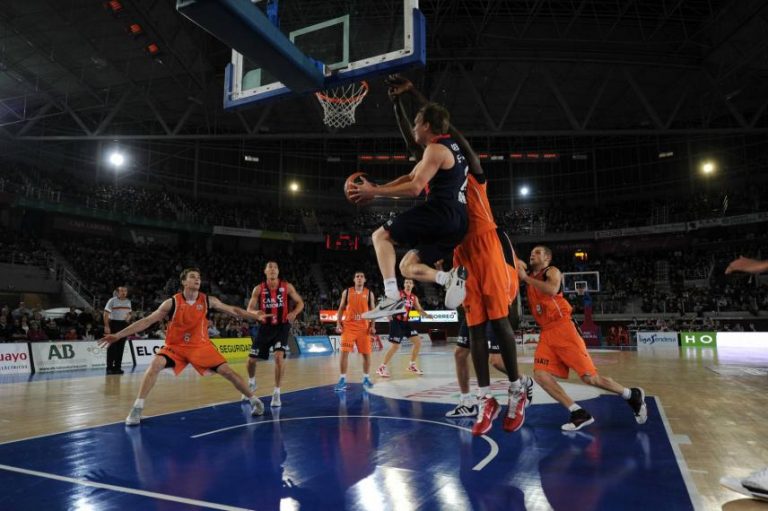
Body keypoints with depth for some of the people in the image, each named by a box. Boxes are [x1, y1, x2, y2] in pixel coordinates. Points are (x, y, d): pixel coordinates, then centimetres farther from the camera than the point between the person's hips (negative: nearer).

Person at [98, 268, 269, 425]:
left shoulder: (208, 300, -8)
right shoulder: (172, 302, -13)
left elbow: (233, 310, -1)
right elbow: (147, 321, -11)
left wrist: (256, 316, -8)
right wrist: (118, 335, -14)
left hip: (201, 345, 1)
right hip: (175, 346, -1)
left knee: (227, 371, -6)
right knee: (155, 364, -28)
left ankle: (254, 400, 13)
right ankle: (137, 409, -16)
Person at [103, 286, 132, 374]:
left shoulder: (128, 302, 10)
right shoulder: (112, 301, -7)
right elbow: (106, 314, -9)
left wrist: (128, 317, 1)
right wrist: (106, 326, -16)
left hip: (124, 325, 5)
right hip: (113, 324, -5)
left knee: (120, 347, 7)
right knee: (112, 347, -4)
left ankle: (117, 367, 14)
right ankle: (109, 367, 3)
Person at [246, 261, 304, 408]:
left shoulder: (287, 286, -5)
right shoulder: (259, 289, -4)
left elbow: (300, 303, 2)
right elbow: (250, 309, -2)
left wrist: (294, 313, -19)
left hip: (282, 326, -2)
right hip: (266, 326, 2)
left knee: (279, 356, -19)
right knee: (251, 358, 4)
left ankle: (277, 392, -6)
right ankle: (251, 382, 37)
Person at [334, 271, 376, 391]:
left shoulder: (369, 293, 6)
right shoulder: (346, 292, 5)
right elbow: (341, 309, 8)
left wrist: (372, 326, -2)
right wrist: (338, 324, -3)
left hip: (364, 327, 1)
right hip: (348, 326, -1)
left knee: (366, 353, 5)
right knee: (344, 352, -8)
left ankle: (366, 378, 20)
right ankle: (342, 380, -2)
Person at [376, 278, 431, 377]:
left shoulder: (414, 298, 9)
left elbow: (419, 310, 11)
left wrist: (426, 315, -9)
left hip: (406, 322, 6)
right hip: (396, 322, -6)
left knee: (418, 343, 4)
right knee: (395, 346, -9)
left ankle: (412, 365, 20)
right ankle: (382, 367, 1)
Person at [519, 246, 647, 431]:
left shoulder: (552, 271, -3)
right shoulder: (530, 277, 18)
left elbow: (552, 290, -25)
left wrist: (526, 278, -21)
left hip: (562, 327, -7)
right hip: (546, 333, 7)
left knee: (589, 377, -7)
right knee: (540, 375, -12)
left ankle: (632, 395, 17)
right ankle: (579, 414, -3)